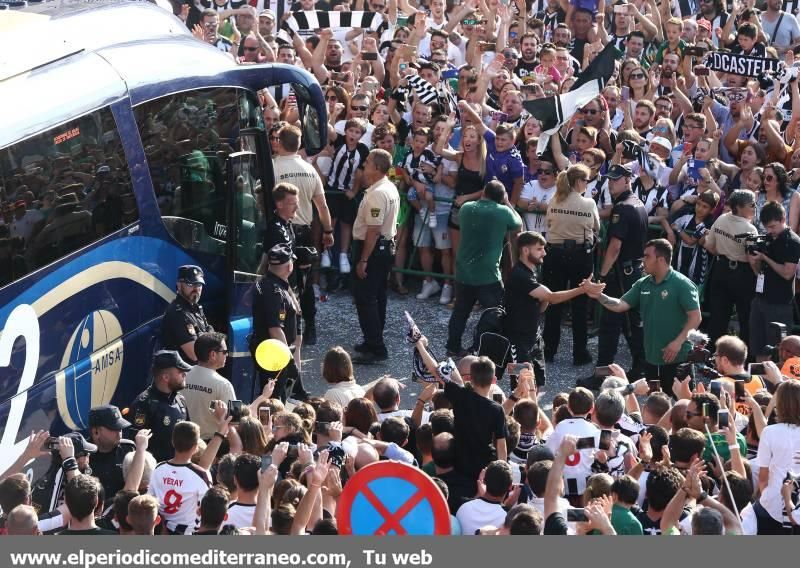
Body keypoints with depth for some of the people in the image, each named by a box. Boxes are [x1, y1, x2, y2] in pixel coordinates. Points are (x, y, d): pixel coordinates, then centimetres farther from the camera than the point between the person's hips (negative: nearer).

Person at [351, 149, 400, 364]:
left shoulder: (376, 194, -23)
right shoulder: (391, 188, 10)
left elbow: (373, 230, -26)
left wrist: (363, 260, -24)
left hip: (373, 249, -10)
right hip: (387, 245, 10)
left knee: (364, 298, -7)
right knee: (377, 296, 17)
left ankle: (375, 348, -7)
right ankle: (374, 341, 27)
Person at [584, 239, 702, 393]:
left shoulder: (682, 284, -12)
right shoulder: (643, 284, 8)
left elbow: (696, 317, -15)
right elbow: (620, 305, 5)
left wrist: (678, 342, -22)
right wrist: (599, 296, -10)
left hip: (677, 358, -7)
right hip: (651, 357, 7)